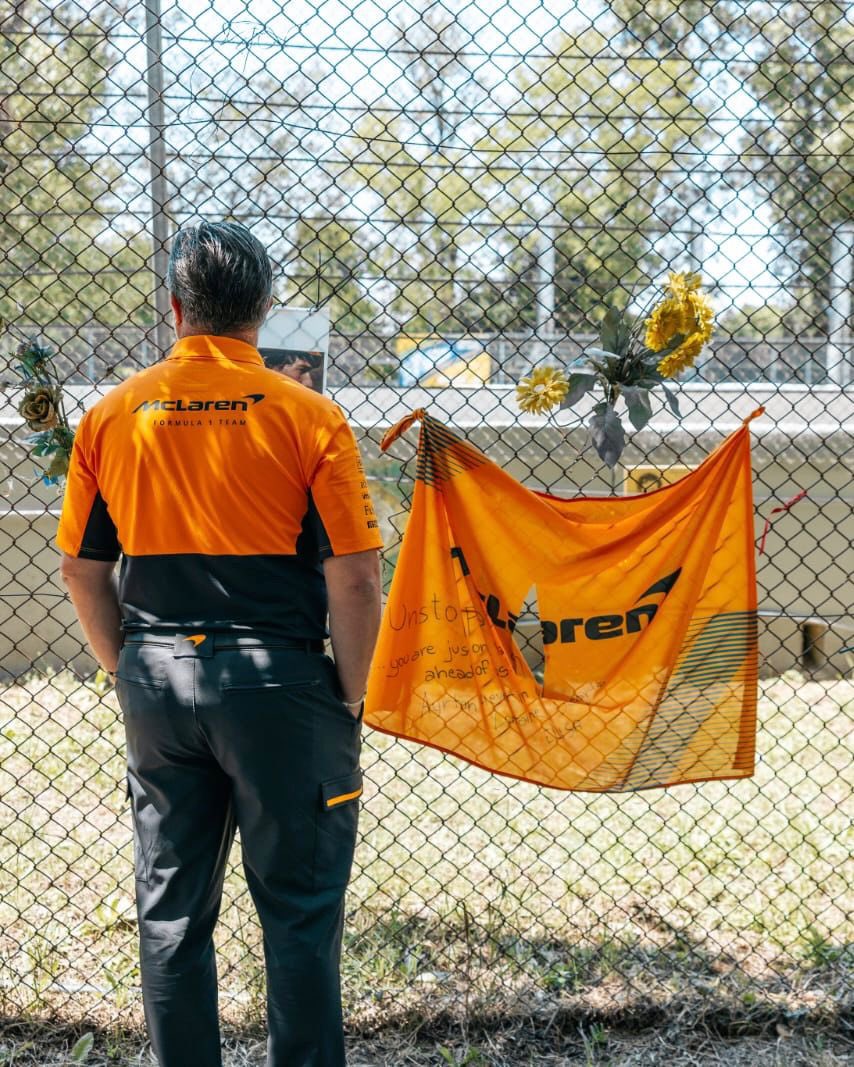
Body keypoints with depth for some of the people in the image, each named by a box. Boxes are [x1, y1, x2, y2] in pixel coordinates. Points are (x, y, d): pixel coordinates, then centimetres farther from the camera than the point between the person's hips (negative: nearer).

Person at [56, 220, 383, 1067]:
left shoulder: (111, 416, 2)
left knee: (170, 909, 14)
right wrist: (349, 693, 1)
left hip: (156, 680, 4)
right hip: (276, 679, -3)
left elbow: (81, 569, 7)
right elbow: (354, 578, -10)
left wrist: (129, 672, 16)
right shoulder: (308, 416, -7)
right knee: (299, 908, 8)